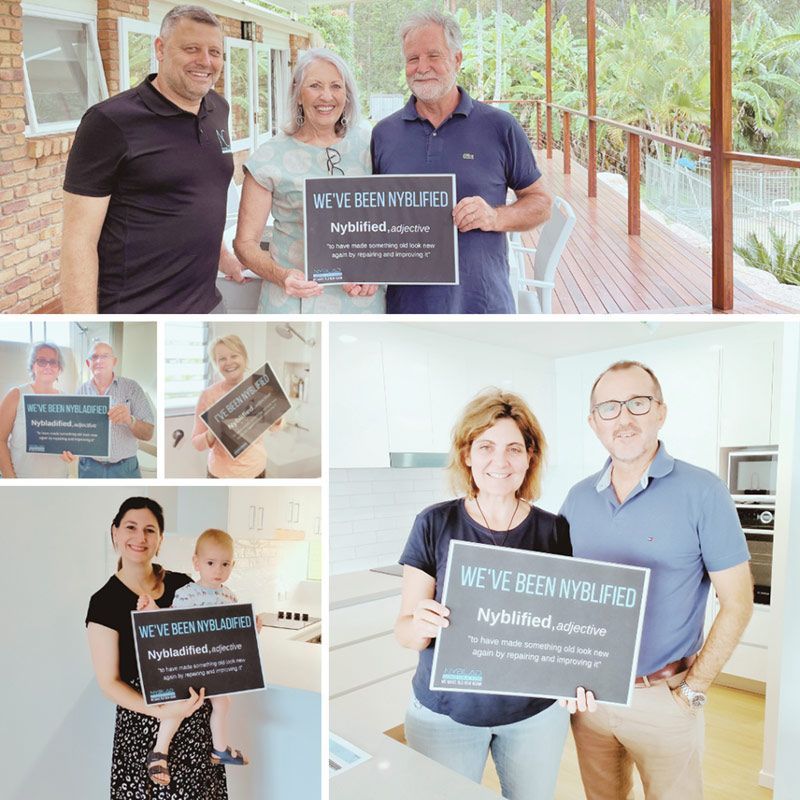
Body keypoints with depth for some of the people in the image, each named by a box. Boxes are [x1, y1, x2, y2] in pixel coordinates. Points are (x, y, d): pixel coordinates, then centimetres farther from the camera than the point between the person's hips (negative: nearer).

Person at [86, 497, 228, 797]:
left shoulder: (183, 584, 1)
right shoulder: (105, 601, -7)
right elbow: (109, 682, -7)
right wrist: (160, 711, -21)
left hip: (196, 716, 3)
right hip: (143, 720, -3)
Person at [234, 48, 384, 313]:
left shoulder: (366, 145, 4)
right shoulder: (270, 157, -4)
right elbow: (245, 242, -2)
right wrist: (282, 276, -22)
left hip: (361, 299, 3)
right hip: (295, 303, -2)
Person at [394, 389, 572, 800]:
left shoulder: (554, 531, -6)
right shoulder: (434, 524, -11)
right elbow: (405, 631, -9)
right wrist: (422, 625, -30)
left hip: (535, 709, 2)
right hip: (446, 712, -1)